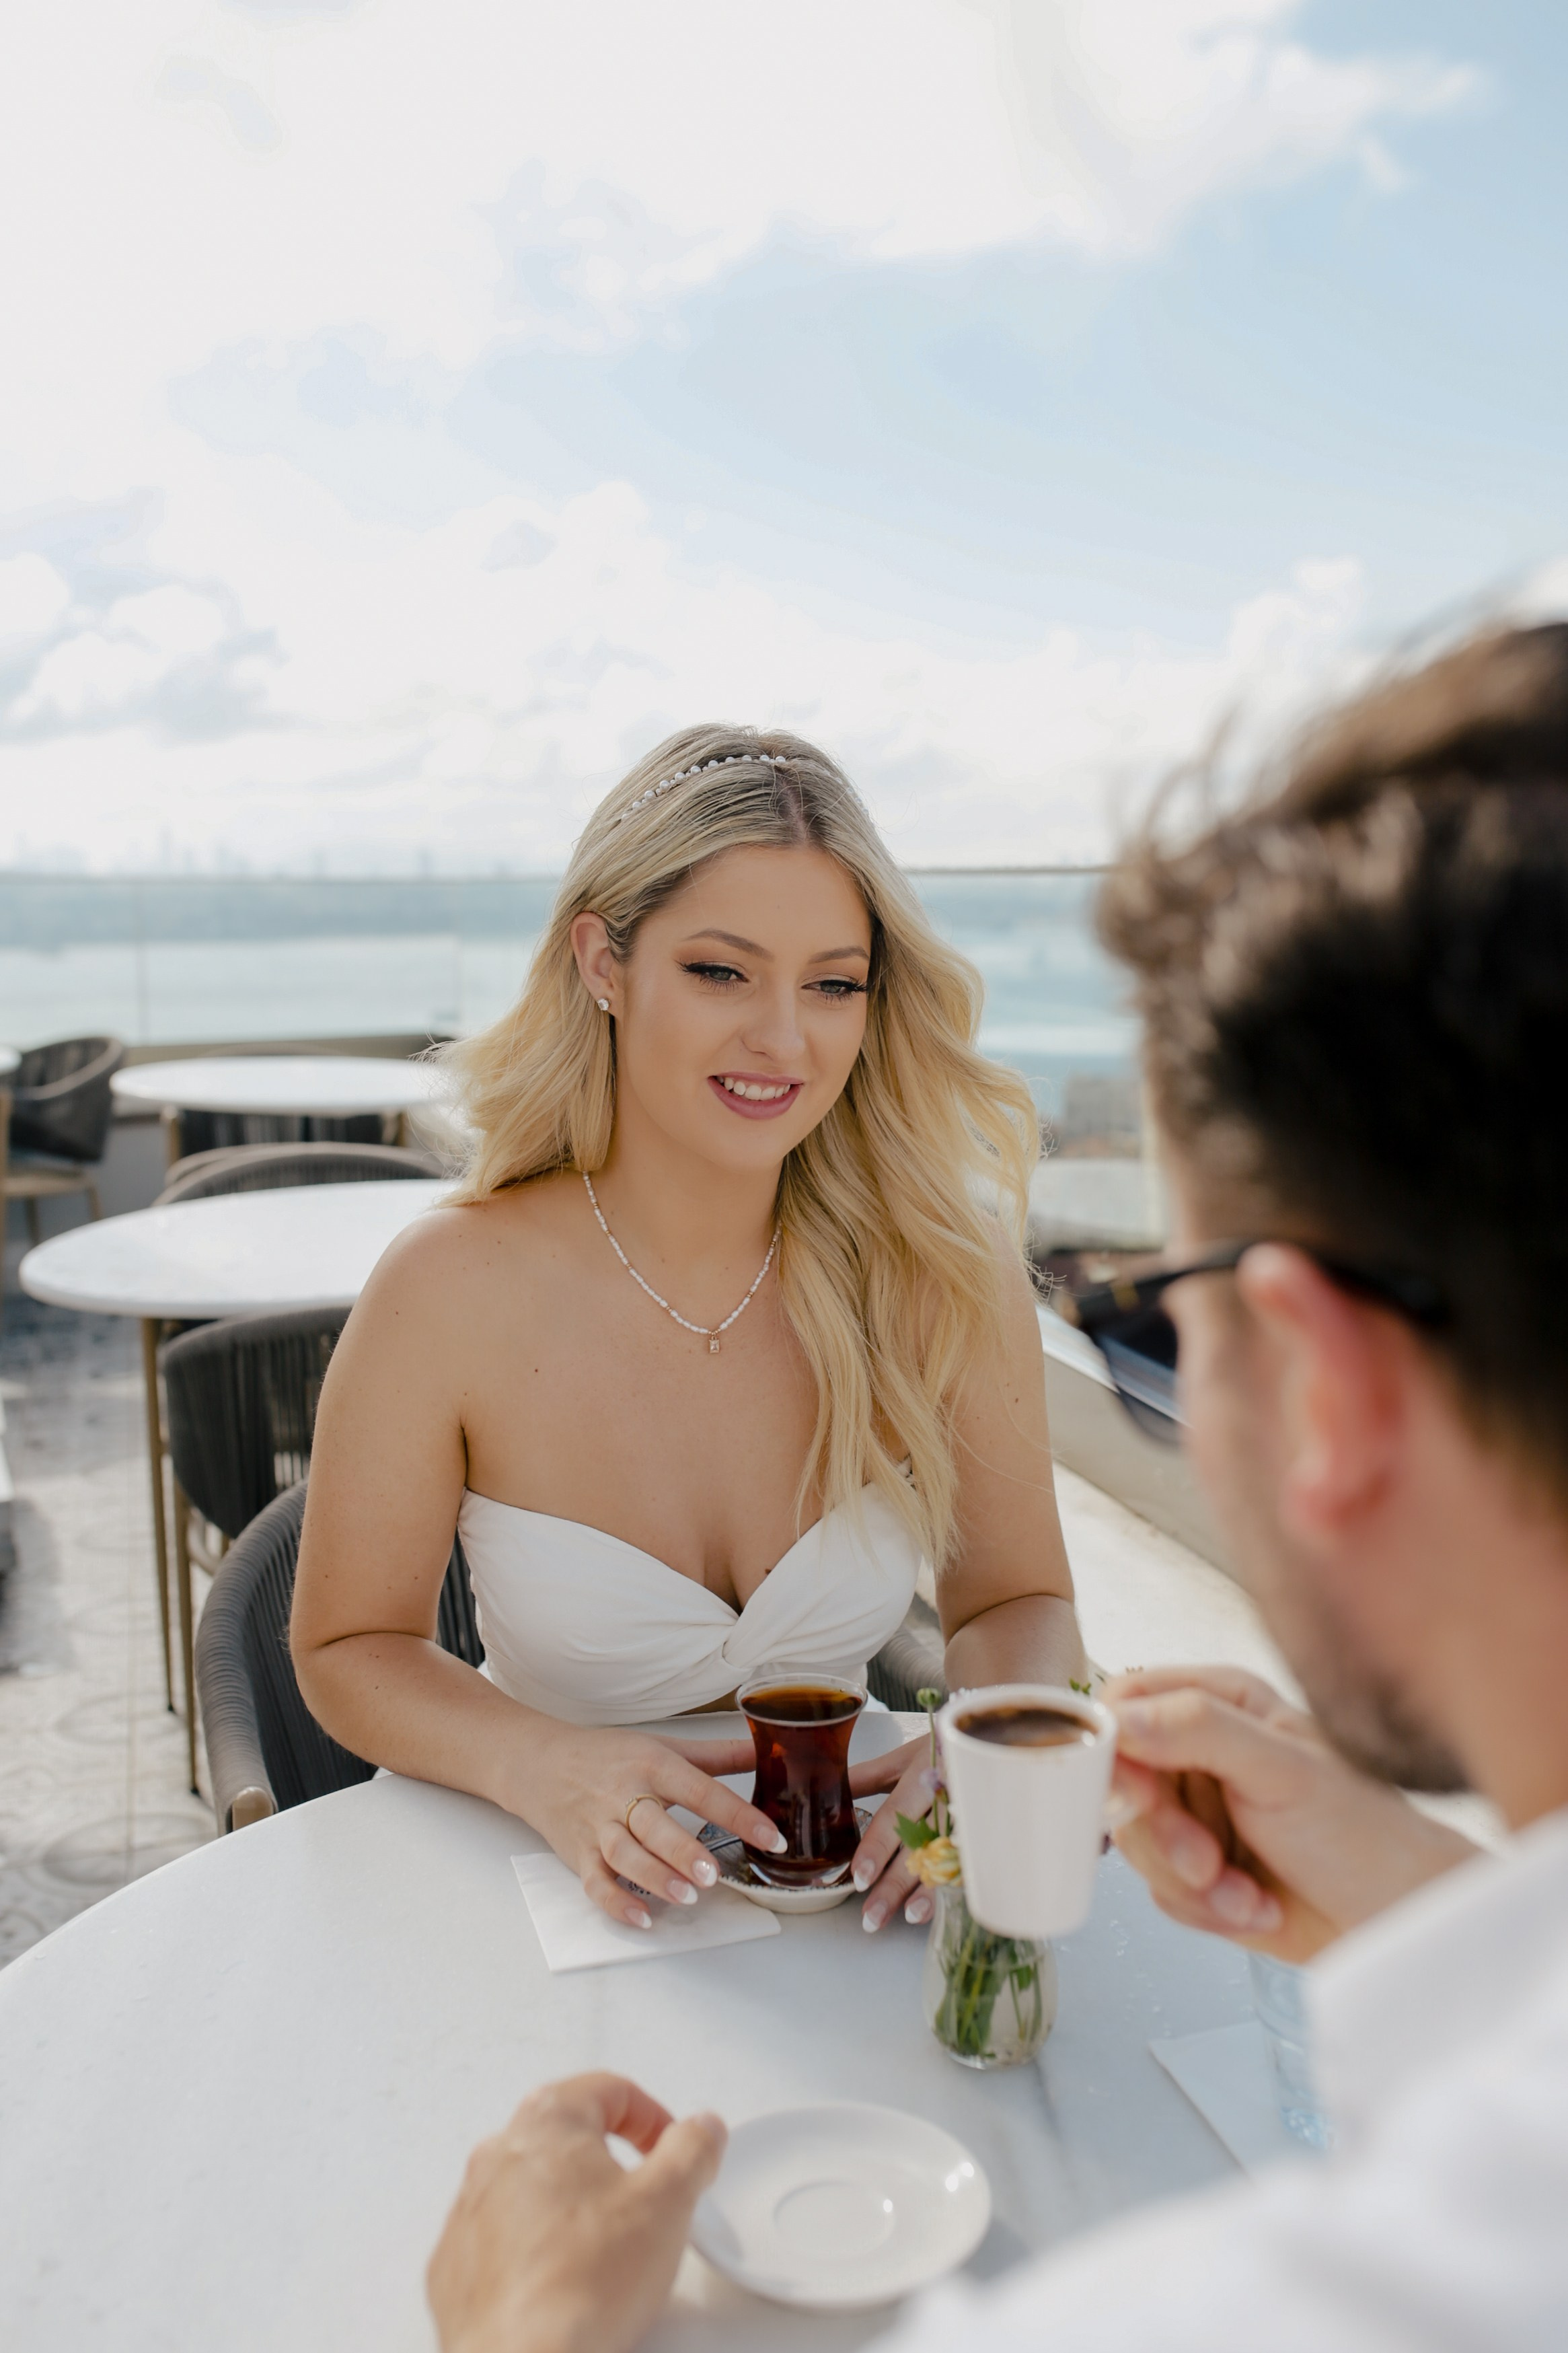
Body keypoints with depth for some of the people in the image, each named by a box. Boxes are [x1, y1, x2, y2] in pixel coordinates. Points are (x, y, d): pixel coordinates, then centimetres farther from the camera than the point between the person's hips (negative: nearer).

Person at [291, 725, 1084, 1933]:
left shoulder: (942, 1267, -10)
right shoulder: (453, 1288, -15)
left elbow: (1019, 1602, 2)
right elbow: (352, 1647, -2)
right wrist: (545, 1767, -21)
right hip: (567, 1890, 0)